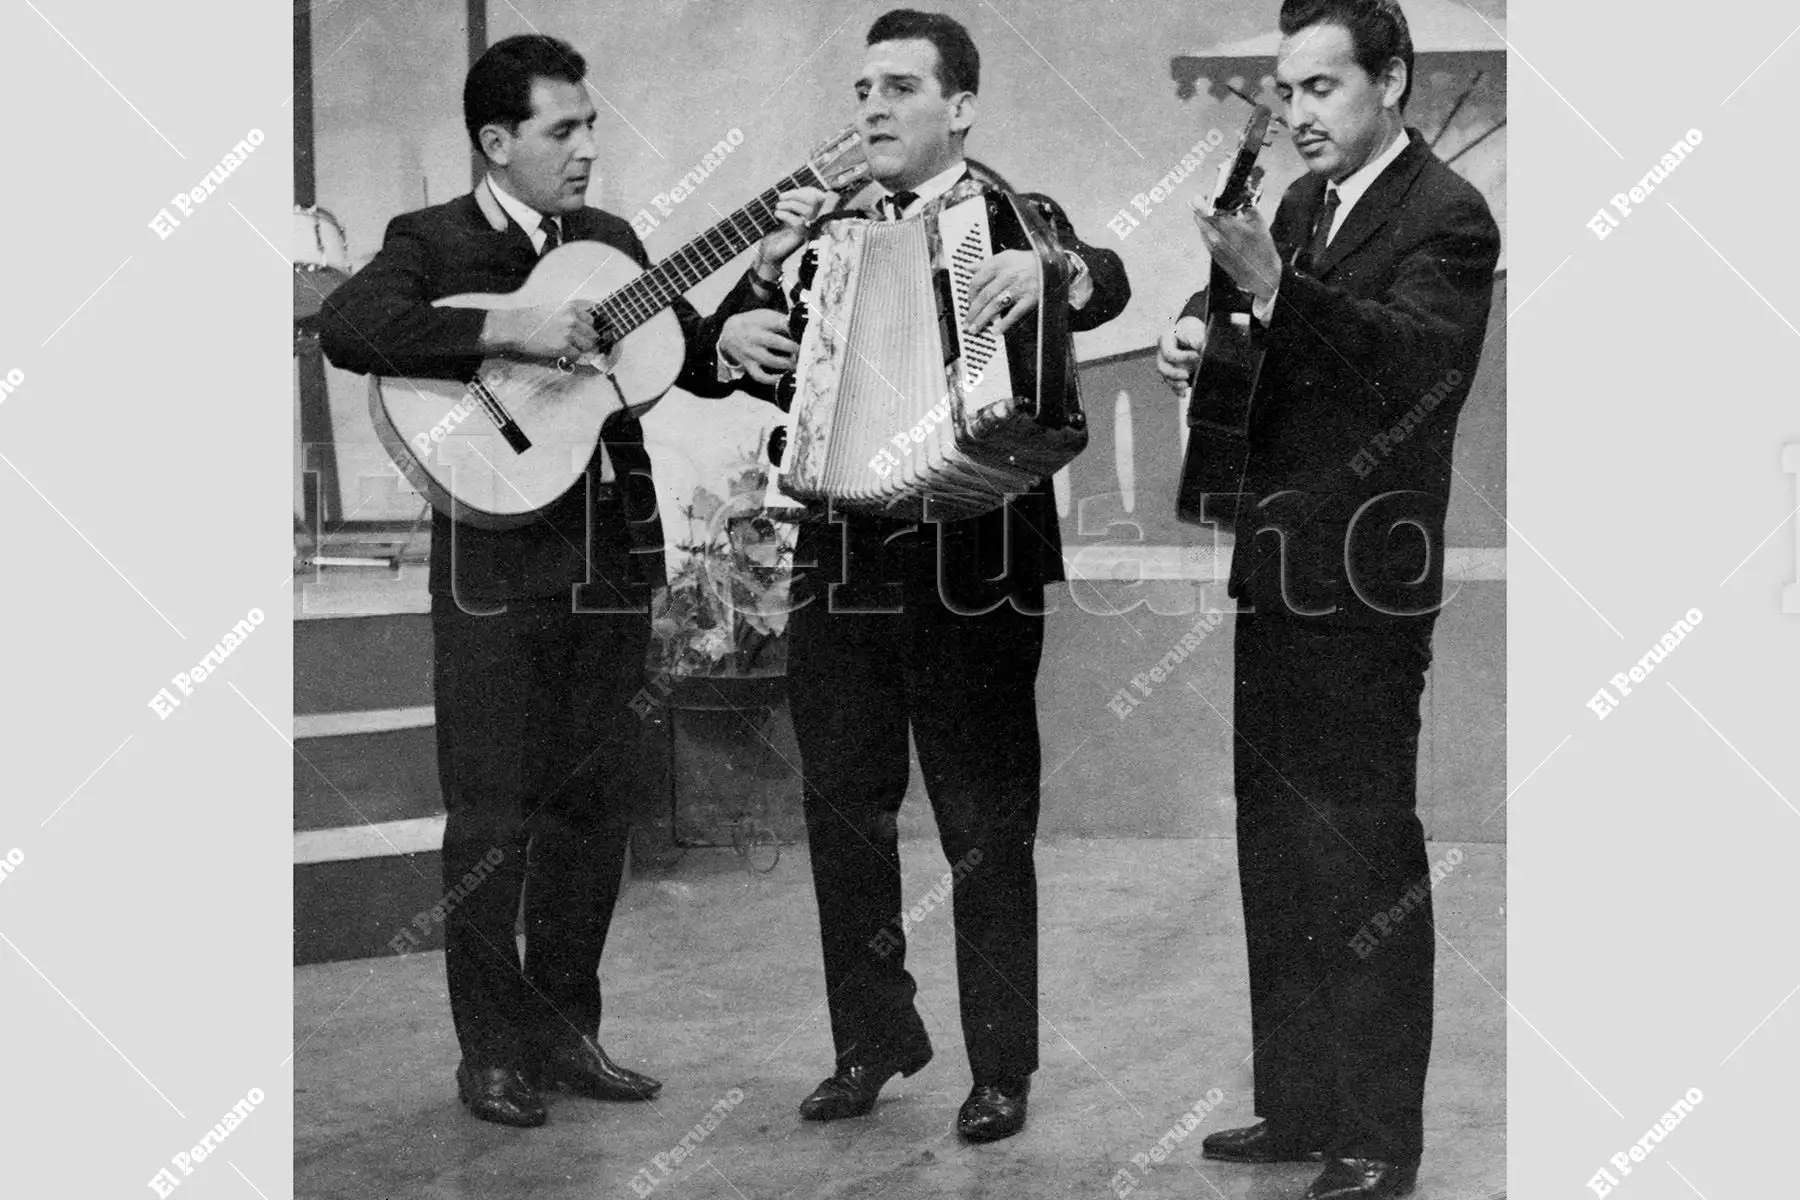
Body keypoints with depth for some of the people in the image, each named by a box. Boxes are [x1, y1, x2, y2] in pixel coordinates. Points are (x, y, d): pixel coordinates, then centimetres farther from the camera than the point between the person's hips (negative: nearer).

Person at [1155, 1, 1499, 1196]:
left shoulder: (1447, 219, -11)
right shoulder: (1303, 202, 14)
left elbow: (1408, 360, -27)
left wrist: (1274, 288, -40)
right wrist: (1199, 333, -8)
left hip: (1362, 591, -8)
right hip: (1277, 579, 8)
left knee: (1367, 862, -2)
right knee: (1277, 858, 15)